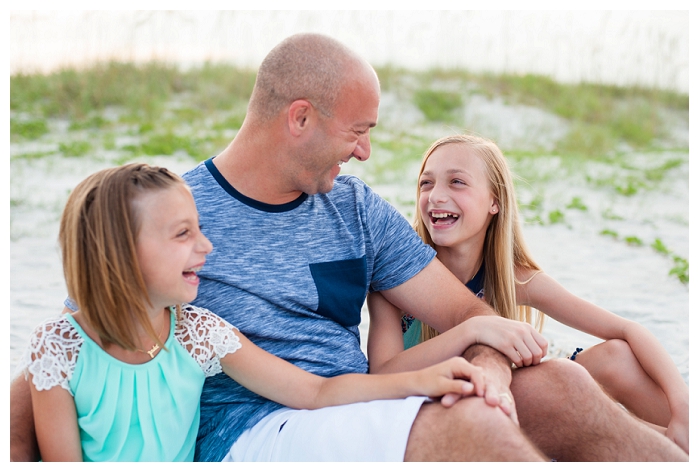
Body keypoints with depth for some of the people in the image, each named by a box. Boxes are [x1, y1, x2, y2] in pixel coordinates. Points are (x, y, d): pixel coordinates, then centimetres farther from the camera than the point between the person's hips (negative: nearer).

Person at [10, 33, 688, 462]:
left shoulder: (357, 209, 13)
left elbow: (467, 313, 8)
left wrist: (490, 366, -14)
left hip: (363, 422, 6)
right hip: (247, 433, -5)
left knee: (555, 385, -17)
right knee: (463, 424, -31)